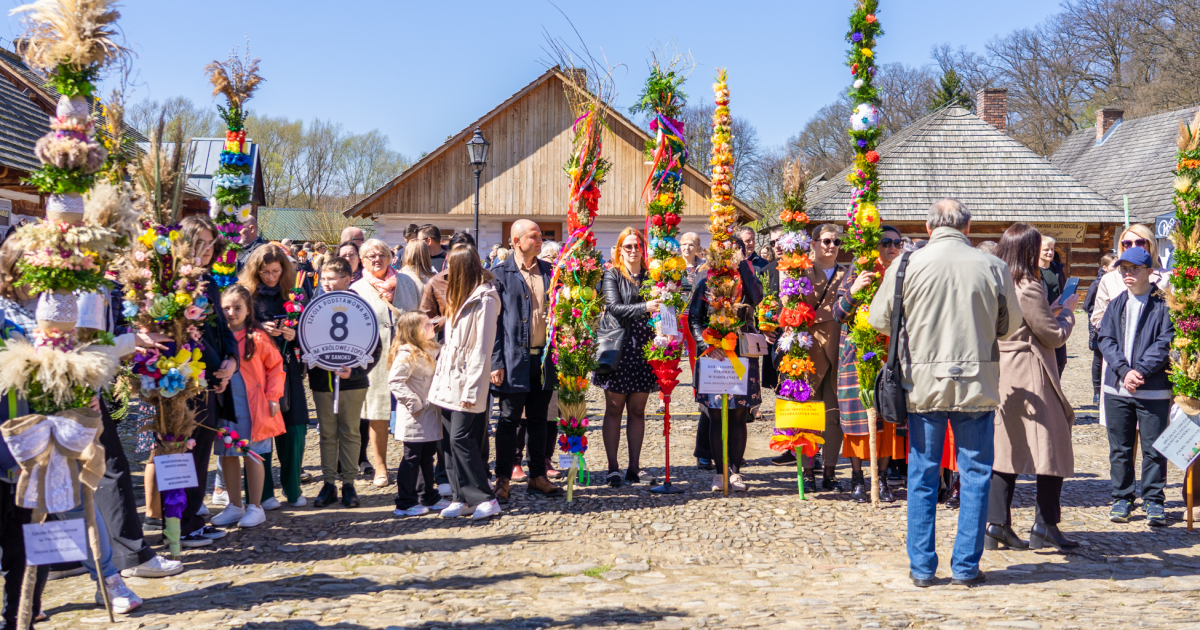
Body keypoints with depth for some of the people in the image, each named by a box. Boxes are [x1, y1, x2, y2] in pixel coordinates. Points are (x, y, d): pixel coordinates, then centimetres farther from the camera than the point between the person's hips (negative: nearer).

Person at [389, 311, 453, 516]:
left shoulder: (431, 350, 11)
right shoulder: (407, 354, -18)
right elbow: (395, 381, -24)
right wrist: (413, 403, -22)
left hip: (430, 414, 9)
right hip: (415, 417, -9)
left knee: (427, 455, 17)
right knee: (412, 457, -3)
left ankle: (429, 497, 27)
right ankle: (405, 503, 4)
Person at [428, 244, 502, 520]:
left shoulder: (484, 299, -12)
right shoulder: (458, 297, 17)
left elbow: (482, 347, -15)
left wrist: (472, 389, -18)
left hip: (467, 381, -8)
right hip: (448, 381, 8)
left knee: (461, 438, -11)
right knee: (453, 440, 6)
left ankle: (485, 499, -6)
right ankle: (460, 498, 11)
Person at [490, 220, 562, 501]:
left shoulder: (549, 271, 11)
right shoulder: (501, 274, -2)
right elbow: (493, 321, -4)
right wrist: (496, 362, -11)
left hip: (544, 358, 4)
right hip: (515, 359, -4)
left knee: (538, 420, 11)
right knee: (509, 420, 2)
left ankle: (538, 477, 20)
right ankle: (503, 480, 10)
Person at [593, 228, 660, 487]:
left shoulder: (650, 276, 11)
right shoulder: (612, 274, 1)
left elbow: (658, 310, 12)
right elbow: (614, 307, -13)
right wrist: (644, 308, -26)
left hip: (643, 349, 3)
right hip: (617, 347, -3)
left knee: (637, 410, 5)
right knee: (614, 409, 0)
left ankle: (634, 466, 10)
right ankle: (613, 468, 3)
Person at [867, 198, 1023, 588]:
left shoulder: (907, 265, -6)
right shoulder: (994, 267, -3)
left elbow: (880, 320, 4)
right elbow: (1010, 326, 9)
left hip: (924, 382, 0)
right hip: (978, 383, 0)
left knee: (923, 476, 9)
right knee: (975, 475, 10)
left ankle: (922, 567, 13)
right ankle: (966, 567, 12)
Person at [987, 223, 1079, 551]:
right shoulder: (1028, 288, -16)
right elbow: (1055, 336, -10)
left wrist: (1051, 310, 18)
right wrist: (1067, 311, 6)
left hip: (1001, 375, 8)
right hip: (1030, 378, -8)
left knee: (1005, 448, 10)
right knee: (1053, 446, 2)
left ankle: (996, 525, 9)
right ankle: (1045, 525, 3)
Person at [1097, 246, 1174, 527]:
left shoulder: (1163, 304, -1)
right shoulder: (1116, 304, 11)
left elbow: (1166, 342, -8)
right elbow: (1105, 339, 4)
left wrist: (1140, 371, -15)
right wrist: (1123, 371, -10)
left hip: (1154, 389, -4)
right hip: (1117, 387, 4)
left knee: (1154, 448, 0)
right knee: (1120, 448, 9)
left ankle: (1154, 501, 11)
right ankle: (1122, 499, 19)